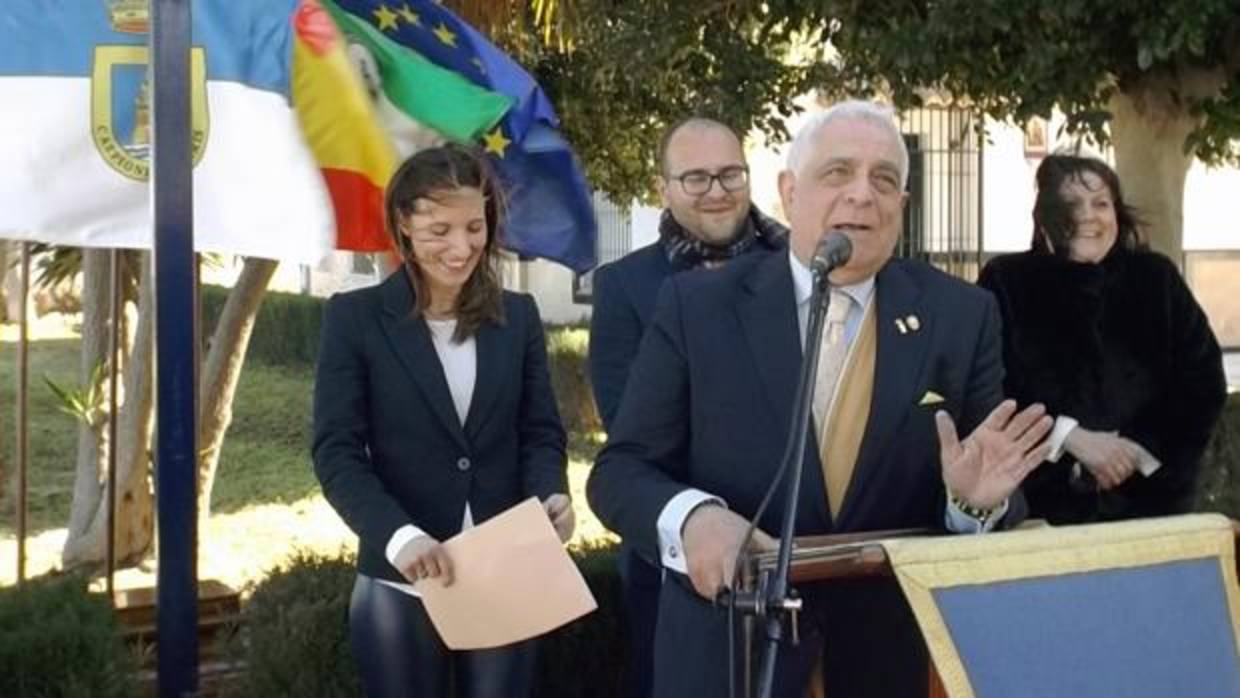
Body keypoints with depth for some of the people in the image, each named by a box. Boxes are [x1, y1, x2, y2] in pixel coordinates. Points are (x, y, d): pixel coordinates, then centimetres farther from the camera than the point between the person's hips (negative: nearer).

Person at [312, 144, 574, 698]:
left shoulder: (518, 315, 8)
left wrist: (551, 494, -15)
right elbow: (337, 452, -8)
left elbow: (541, 431, 8)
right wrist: (399, 535, -25)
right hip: (401, 586, -2)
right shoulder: (356, 318, -2)